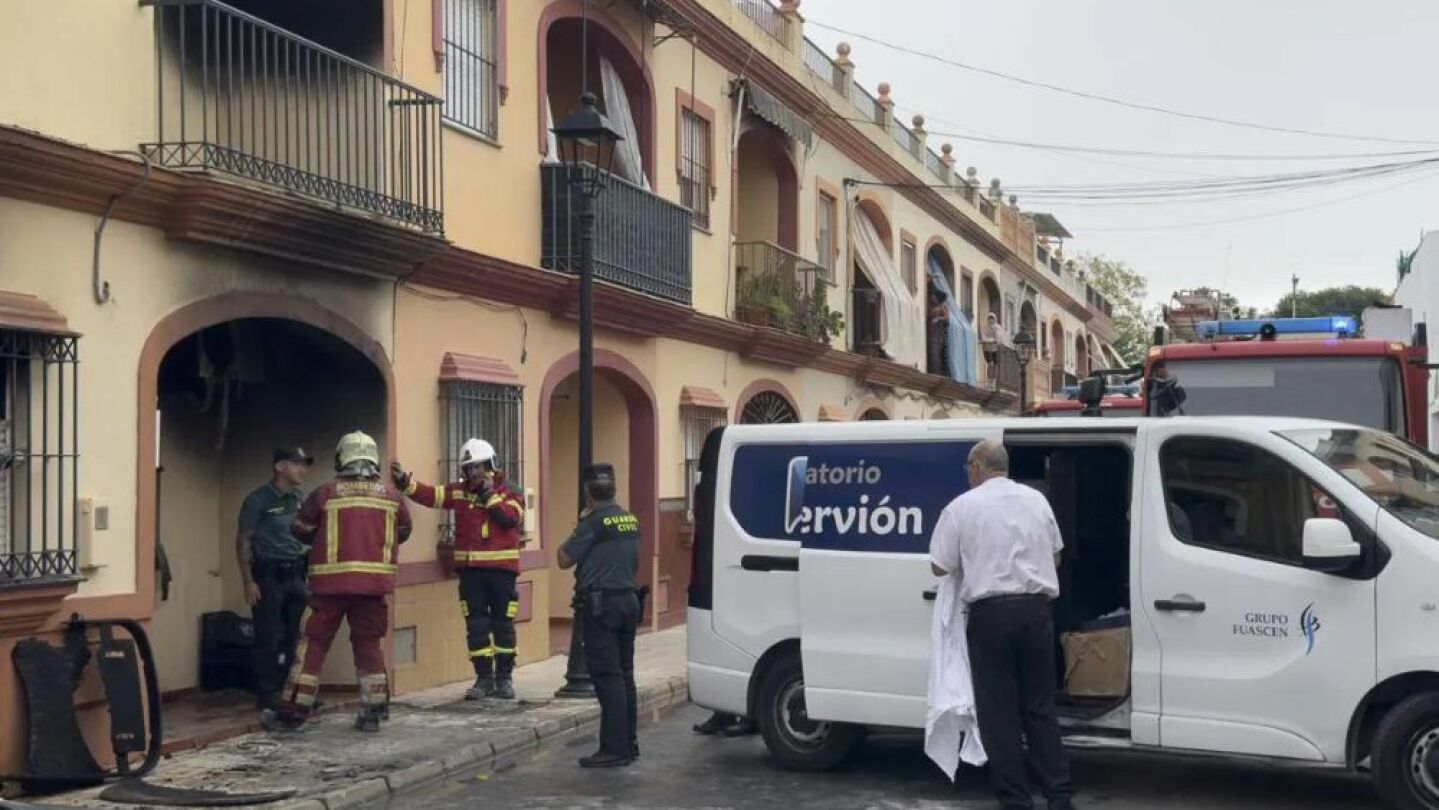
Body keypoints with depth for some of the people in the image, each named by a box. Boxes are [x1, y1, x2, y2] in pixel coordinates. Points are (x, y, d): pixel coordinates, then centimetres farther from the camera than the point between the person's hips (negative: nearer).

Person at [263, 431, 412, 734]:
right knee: (368, 643, 13)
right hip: (375, 581, 2)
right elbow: (403, 533, 17)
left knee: (314, 643, 5)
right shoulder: (391, 495, 4)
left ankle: (294, 711, 7)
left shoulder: (326, 493, -3)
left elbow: (299, 529, 9)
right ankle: (373, 711, 13)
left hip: (332, 580, -2)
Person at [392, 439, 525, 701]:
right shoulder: (459, 492, 6)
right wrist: (404, 481, -15)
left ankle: (504, 677, 16)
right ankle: (484, 678, 12)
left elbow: (512, 518, -16)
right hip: (470, 569, 2)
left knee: (502, 624, 5)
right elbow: (430, 494, -3)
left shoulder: (506, 492, 0)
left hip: (501, 568, -2)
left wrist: (490, 495, -15)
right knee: (476, 625, 3)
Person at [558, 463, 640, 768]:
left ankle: (614, 748, -7)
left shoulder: (593, 522, -14)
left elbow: (565, 559, -9)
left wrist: (577, 527, 3)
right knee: (624, 674, 14)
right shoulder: (631, 520, 10)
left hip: (602, 604, -8)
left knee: (607, 676, -7)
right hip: (628, 599, 8)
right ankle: (629, 743, 21)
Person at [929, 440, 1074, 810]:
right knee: (1040, 707, 12)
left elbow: (939, 567, 0)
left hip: (990, 613, -4)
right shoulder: (1036, 499, 10)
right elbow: (1055, 555, 20)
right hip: (1035, 609, 4)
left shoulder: (962, 506, -3)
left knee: (1000, 711, 4)